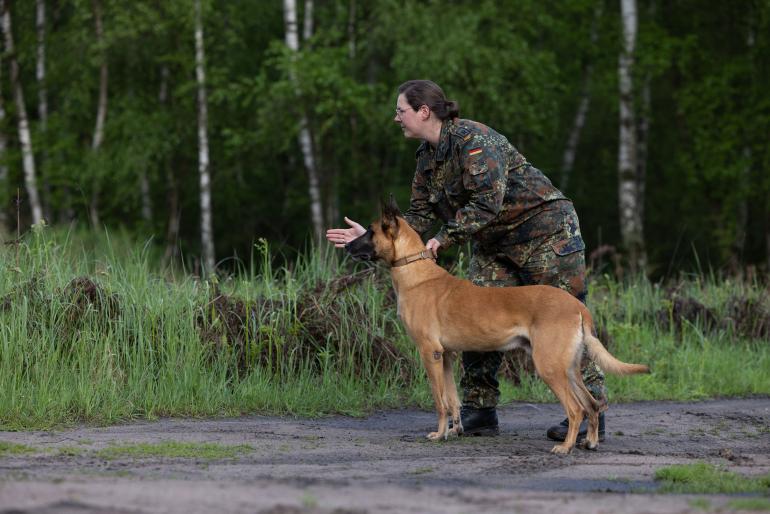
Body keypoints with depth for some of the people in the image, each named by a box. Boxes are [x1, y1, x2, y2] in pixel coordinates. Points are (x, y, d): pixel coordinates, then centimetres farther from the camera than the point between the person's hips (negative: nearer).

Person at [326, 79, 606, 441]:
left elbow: (487, 203, -29)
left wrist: (445, 238, -27)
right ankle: (479, 412, 7)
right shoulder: (427, 158, 8)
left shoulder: (474, 140, -21)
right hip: (494, 243, 9)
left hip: (544, 228, -9)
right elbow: (418, 217, 12)